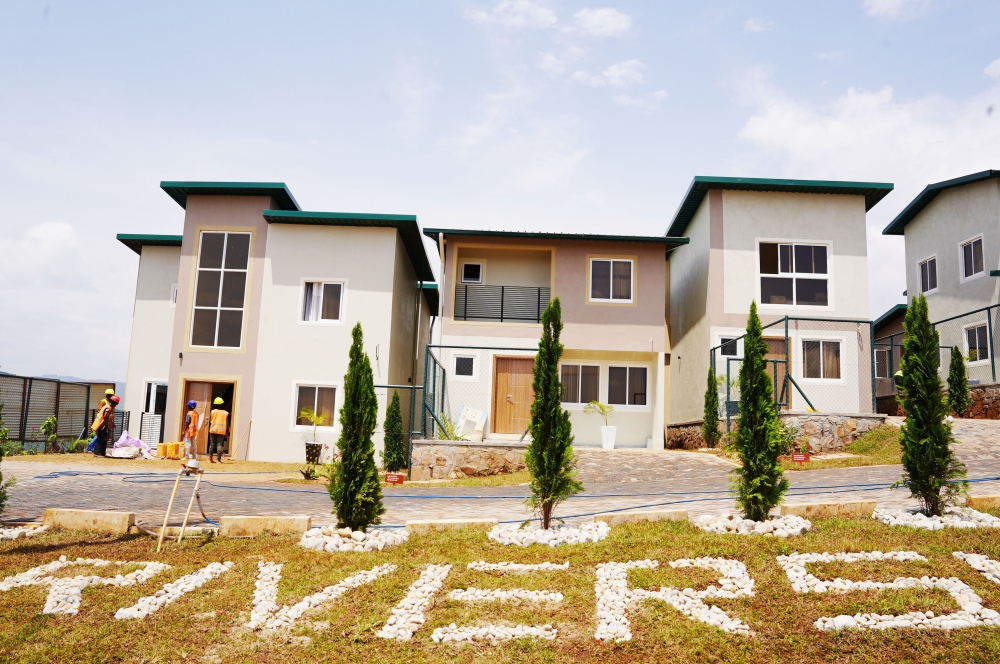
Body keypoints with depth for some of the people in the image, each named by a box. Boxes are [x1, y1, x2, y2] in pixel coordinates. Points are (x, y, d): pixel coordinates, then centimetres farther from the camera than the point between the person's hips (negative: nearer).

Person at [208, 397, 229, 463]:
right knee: (219, 445, -2)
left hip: (213, 430, 1)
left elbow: (209, 421, 4)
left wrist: (209, 430, 16)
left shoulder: (213, 411, 1)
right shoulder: (225, 413, 0)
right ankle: (219, 460, -5)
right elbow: (227, 424, 2)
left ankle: (210, 458, 5)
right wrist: (227, 432, 11)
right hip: (221, 431, -1)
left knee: (212, 444, 8)